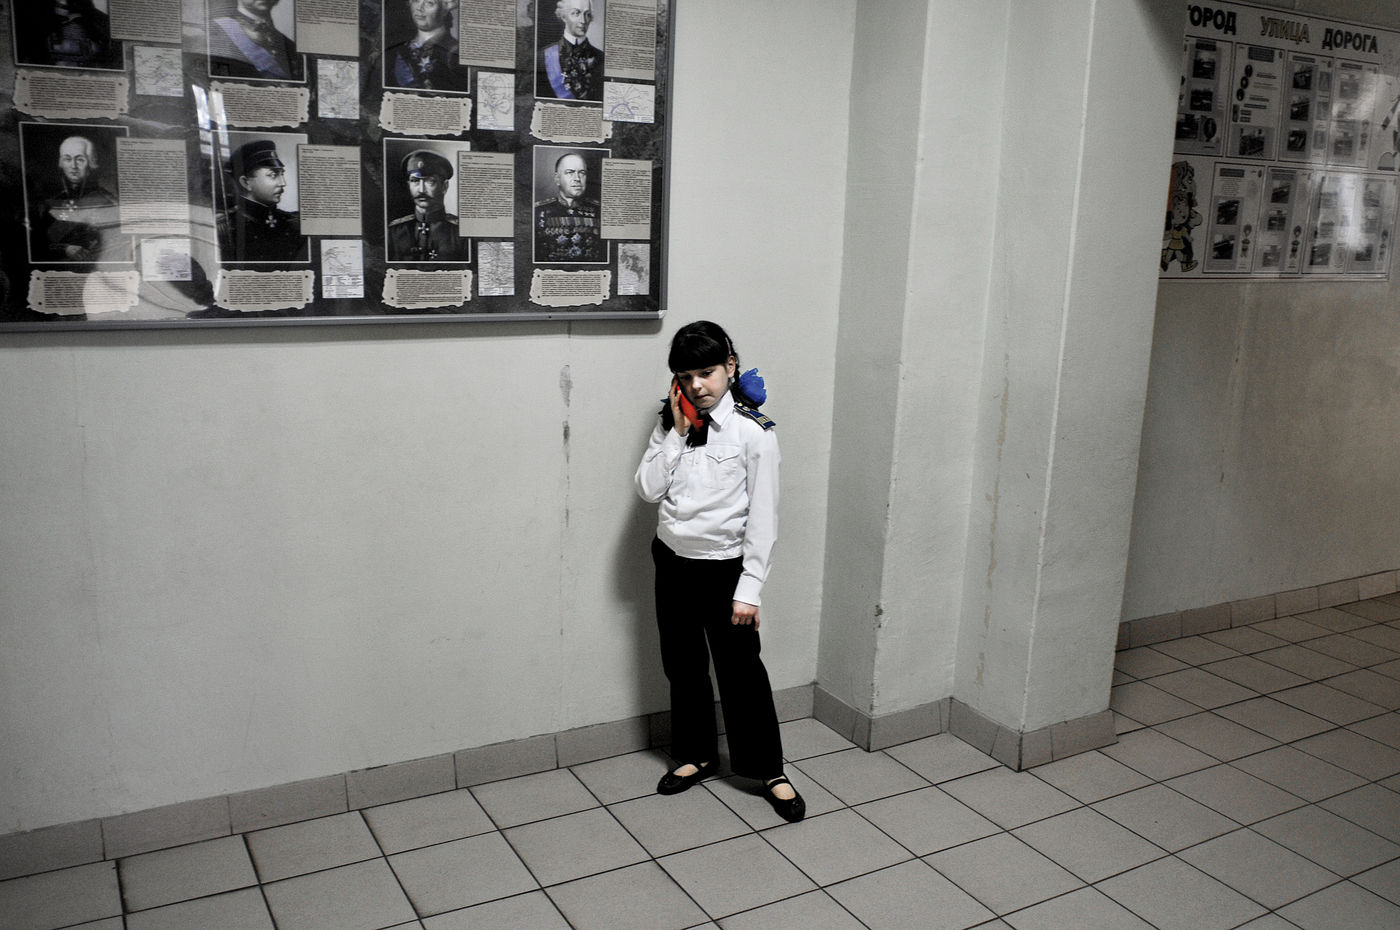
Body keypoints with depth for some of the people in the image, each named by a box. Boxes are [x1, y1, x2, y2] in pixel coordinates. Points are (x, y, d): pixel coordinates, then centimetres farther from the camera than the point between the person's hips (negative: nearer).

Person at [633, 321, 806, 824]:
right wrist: (677, 433, -11)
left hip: (724, 567, -5)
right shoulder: (672, 425, 3)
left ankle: (769, 770, 19)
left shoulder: (753, 432, -12)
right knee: (683, 666, 16)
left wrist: (749, 590, -14)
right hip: (673, 562, 5)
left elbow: (763, 517, -12)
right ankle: (696, 755, 35)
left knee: (740, 670, 2)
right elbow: (648, 489, -5)